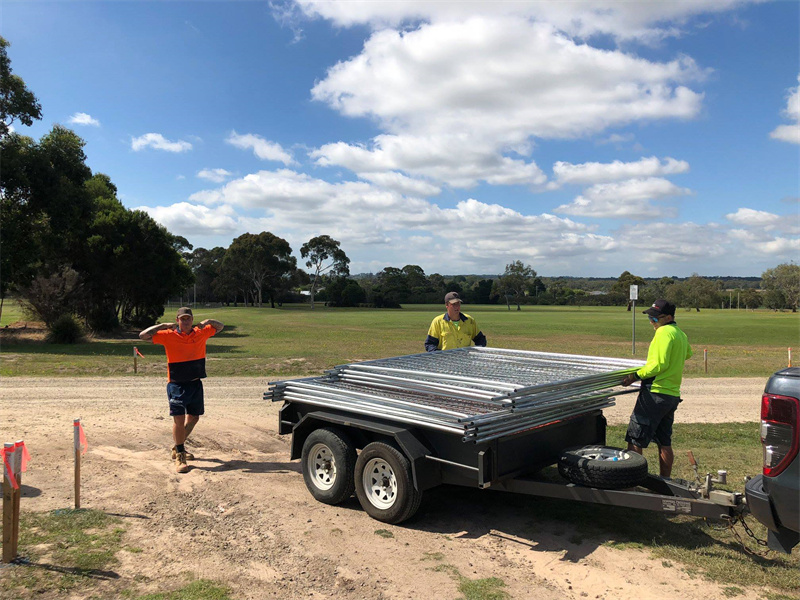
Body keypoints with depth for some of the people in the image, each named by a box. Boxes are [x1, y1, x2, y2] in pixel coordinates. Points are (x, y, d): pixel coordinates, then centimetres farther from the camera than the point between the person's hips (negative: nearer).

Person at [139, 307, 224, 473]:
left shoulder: (201, 333, 4)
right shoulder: (168, 335, -6)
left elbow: (220, 327, 19)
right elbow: (143, 335, -9)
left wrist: (209, 321, -2)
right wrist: (163, 325, -17)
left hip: (196, 384, 5)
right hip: (177, 385, -5)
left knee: (193, 418, 15)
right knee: (179, 419, -11)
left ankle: (178, 448, 36)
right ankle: (179, 457, 0)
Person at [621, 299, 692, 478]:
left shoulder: (664, 331, -12)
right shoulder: (681, 334, 16)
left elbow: (660, 364, -20)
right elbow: (688, 354, 38)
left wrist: (637, 375, -16)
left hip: (656, 392, -9)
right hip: (673, 394, 9)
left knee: (635, 439, -6)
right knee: (664, 443, 14)